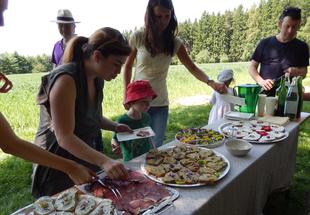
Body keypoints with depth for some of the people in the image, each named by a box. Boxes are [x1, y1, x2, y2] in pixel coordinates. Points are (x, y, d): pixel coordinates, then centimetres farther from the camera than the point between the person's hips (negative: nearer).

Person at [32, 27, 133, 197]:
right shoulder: (66, 79, -25)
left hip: (86, 159, 8)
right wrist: (104, 161, -37)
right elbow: (64, 137, -28)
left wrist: (115, 126, -2)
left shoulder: (97, 79, 1)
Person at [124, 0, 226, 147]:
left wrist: (211, 82, -20)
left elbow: (192, 68, -2)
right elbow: (128, 66, 5)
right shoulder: (138, 38, -7)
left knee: (156, 146, 7)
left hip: (160, 104, 2)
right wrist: (127, 94, 2)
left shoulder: (175, 43, -3)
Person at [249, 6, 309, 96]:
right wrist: (261, 81, -12)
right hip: (264, 94, -1)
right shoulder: (265, 43, 4)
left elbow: (304, 72, 12)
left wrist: (297, 71, -11)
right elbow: (252, 67, 5)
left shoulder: (302, 47, 8)